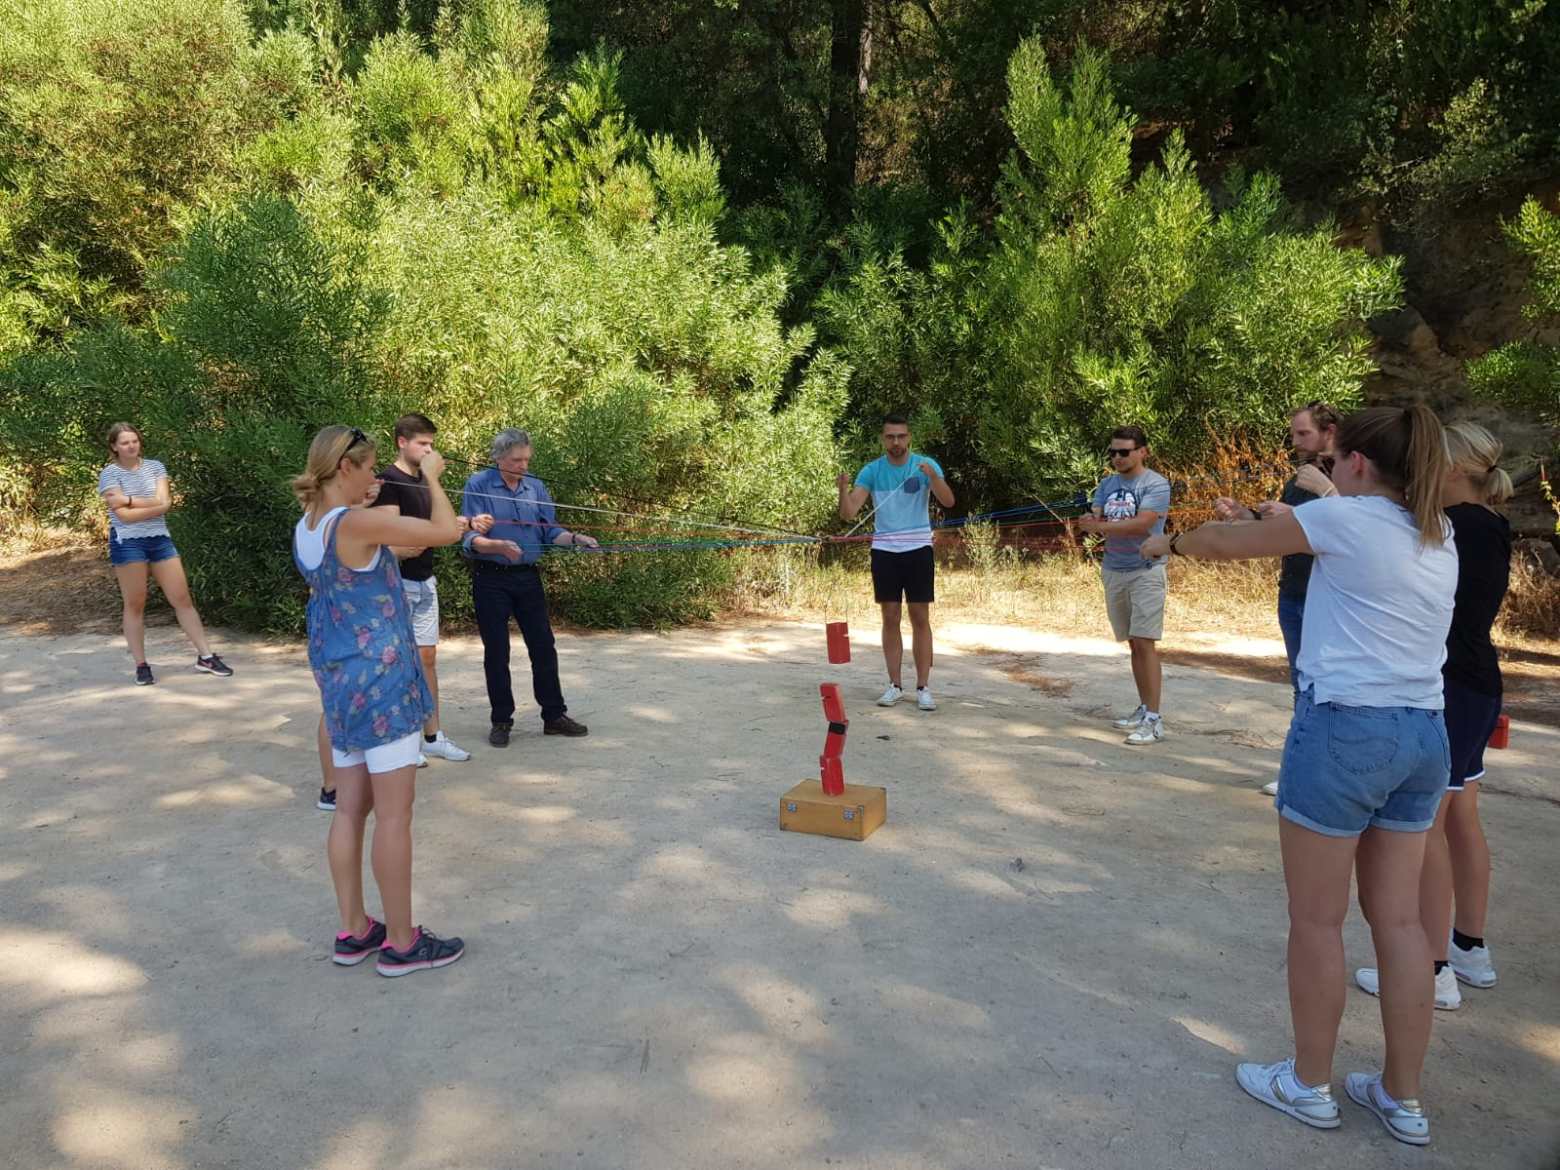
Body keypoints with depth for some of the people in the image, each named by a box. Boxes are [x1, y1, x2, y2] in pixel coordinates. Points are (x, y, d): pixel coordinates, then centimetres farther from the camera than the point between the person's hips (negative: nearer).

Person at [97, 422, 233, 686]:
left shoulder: (154, 467, 6)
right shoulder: (109, 474, -5)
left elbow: (165, 502, -7)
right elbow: (124, 515, -15)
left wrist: (129, 499, -12)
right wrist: (155, 505, -11)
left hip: (160, 539, 4)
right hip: (128, 543, -3)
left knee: (182, 598, 4)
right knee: (135, 605, 3)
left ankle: (206, 656, 9)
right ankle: (141, 666, 11)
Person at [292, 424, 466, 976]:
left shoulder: (306, 529, 7)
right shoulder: (358, 523, -19)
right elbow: (447, 532, -17)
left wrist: (364, 506, 17)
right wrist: (431, 475, -3)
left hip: (337, 679, 9)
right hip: (380, 677, -9)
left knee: (351, 809, 14)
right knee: (393, 814, 0)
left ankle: (353, 932, 23)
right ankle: (401, 943, 9)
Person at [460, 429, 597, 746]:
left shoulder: (536, 488, 5)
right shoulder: (478, 485, -8)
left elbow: (551, 530, 5)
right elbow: (470, 537, -15)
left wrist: (575, 538, -15)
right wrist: (499, 546, -33)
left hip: (528, 577, 4)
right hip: (491, 580, -4)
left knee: (544, 647, 6)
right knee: (496, 653, 5)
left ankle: (554, 716, 17)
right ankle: (501, 721, 16)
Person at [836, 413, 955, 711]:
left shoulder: (926, 465, -6)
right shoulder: (871, 471, -2)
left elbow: (948, 501, -18)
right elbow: (848, 513, -9)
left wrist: (933, 476, -36)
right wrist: (843, 490, -29)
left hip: (918, 549, -1)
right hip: (884, 551, 1)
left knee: (920, 618, -1)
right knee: (891, 619, 5)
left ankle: (923, 687, 5)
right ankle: (895, 685, 13)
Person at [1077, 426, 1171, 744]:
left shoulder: (1156, 484, -9)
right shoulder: (1108, 484, 12)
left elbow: (1141, 524, -21)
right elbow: (1094, 520, 4)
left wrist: (1101, 526, -19)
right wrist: (1090, 520, -19)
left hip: (1145, 571, -7)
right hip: (1113, 571, 7)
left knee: (1145, 643, -11)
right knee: (1133, 644, 12)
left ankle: (1154, 720, -10)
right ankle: (1144, 709, 20)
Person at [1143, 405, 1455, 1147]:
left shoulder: (1345, 518, -9)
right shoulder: (1439, 538, 12)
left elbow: (1228, 542, 2)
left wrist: (1169, 542, 20)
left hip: (1344, 728, -7)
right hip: (1421, 734, 7)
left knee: (1317, 919, 7)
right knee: (1398, 919, 14)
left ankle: (1308, 1085, 21)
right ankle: (1402, 1099, 24)